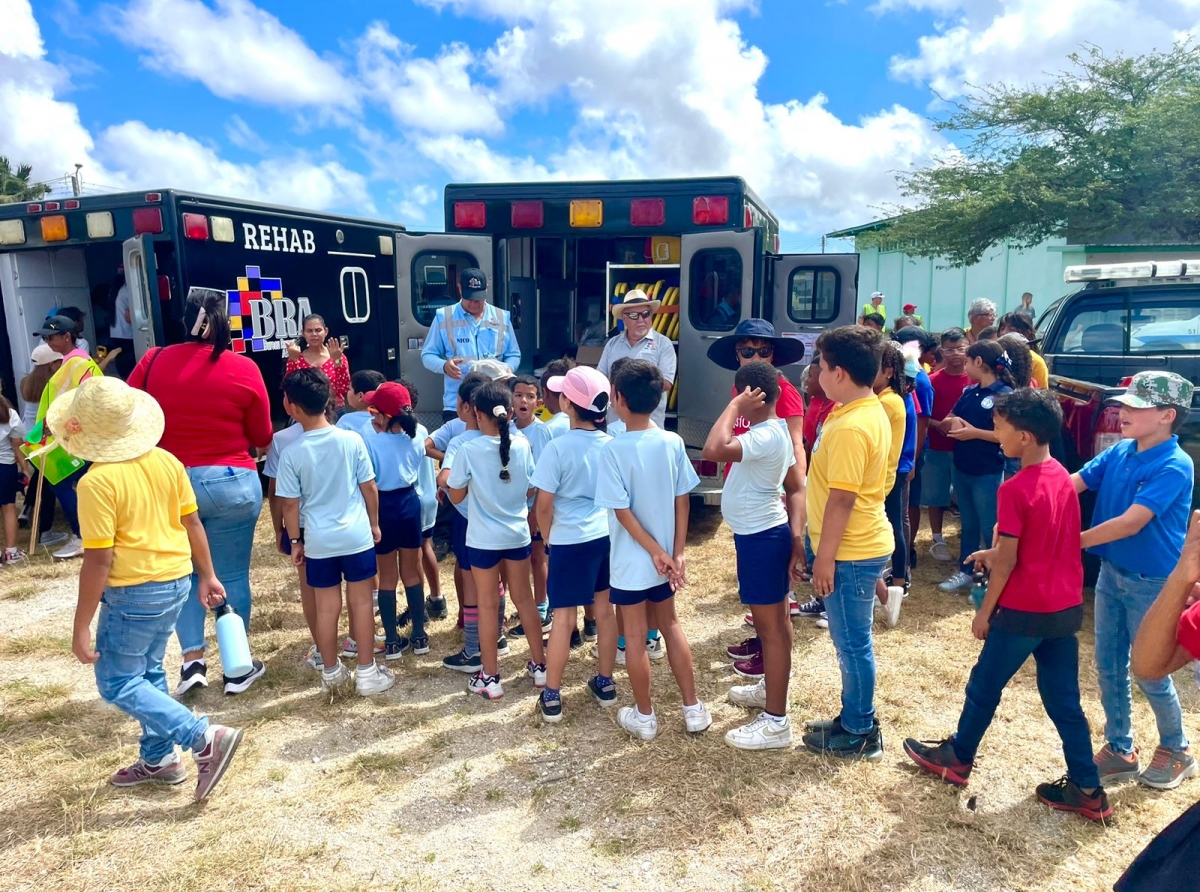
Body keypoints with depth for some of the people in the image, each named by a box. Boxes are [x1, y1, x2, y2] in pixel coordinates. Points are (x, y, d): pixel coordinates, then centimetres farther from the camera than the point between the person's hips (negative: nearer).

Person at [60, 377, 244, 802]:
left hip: (134, 591, -7)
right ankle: (158, 758, 31)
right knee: (147, 672, 22)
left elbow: (99, 560, -20)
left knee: (117, 684, 7)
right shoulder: (166, 461, 0)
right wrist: (207, 575, 17)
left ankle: (206, 738, -4)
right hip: (176, 581, 8)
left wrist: (81, 627, -13)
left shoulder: (97, 482, -20)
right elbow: (192, 523, 6)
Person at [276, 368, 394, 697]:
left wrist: (295, 541, 9)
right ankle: (366, 673, 16)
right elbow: (369, 488, -2)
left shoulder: (291, 453, -9)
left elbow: (291, 504, -4)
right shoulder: (352, 440, -7)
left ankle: (331, 673, 26)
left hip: (318, 541, 0)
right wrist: (374, 524, 12)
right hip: (357, 536, 0)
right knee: (361, 603, 9)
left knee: (327, 608, 11)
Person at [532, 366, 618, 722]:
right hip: (607, 537, 5)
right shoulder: (612, 445, -2)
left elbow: (543, 506, -12)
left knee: (564, 618, 4)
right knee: (605, 611, 15)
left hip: (570, 541, -5)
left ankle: (551, 697, 15)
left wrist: (549, 537, 6)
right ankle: (606, 684, 29)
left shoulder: (558, 448, -17)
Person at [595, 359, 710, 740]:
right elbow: (682, 502, -4)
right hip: (666, 557, 5)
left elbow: (622, 511, -20)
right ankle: (693, 708, 28)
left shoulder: (614, 449, -19)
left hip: (631, 561, -4)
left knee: (635, 636, 10)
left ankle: (644, 715, 26)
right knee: (670, 625, 21)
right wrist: (676, 554, 1)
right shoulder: (673, 443, -6)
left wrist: (656, 552, -12)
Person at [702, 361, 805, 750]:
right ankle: (770, 687, 41)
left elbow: (714, 449, -39)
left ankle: (776, 721, 6)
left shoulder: (765, 436, -24)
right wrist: (796, 536, 14)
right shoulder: (775, 431, 8)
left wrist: (734, 407, -27)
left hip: (760, 538, -11)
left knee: (771, 626, -3)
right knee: (773, 619, 23)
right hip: (765, 533, 11)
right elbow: (796, 487, 13)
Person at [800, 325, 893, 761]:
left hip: (851, 552, -10)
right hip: (861, 545, 10)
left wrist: (824, 558, -18)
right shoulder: (868, 411, 8)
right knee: (852, 641, 19)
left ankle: (860, 734, 20)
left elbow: (842, 499, -24)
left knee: (853, 643, 4)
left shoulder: (852, 427, -24)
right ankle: (855, 719, 33)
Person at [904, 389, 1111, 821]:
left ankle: (957, 758, 29)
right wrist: (997, 552, 14)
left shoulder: (1015, 489, -21)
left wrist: (985, 610, -6)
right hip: (1066, 608, 7)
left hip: (1024, 612, -7)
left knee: (984, 687, 12)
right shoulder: (1063, 478, 4)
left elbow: (1007, 562, -16)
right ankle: (1088, 790, 22)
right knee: (1064, 699, 15)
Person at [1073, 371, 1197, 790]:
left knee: (1150, 674, 10)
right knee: (1109, 667, 14)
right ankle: (1119, 751, 30)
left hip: (1152, 583, -6)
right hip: (1111, 574, 6)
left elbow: (1131, 523, -28)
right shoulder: (1119, 452, -2)